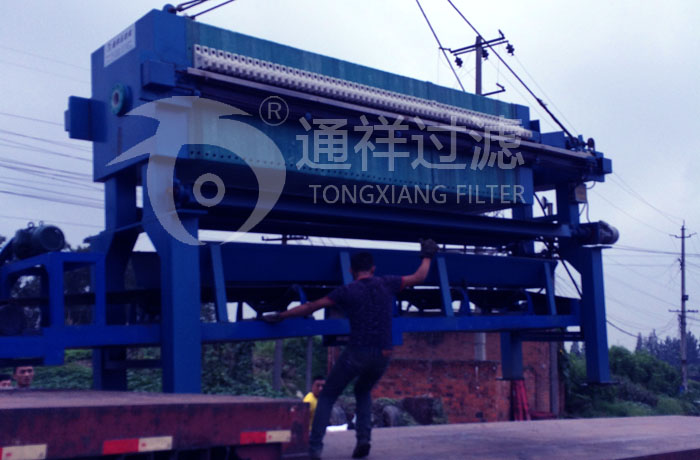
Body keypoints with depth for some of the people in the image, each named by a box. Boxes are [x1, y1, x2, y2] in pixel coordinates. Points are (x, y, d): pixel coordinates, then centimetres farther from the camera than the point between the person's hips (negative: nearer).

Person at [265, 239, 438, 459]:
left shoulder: (347, 291, -4)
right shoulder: (387, 284, 4)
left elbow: (310, 306, -2)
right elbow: (419, 277, 15)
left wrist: (280, 316, 5)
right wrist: (427, 256, 33)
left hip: (356, 354, -4)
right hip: (382, 356, 4)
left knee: (327, 396, 11)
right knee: (363, 392, 29)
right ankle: (363, 439, 10)